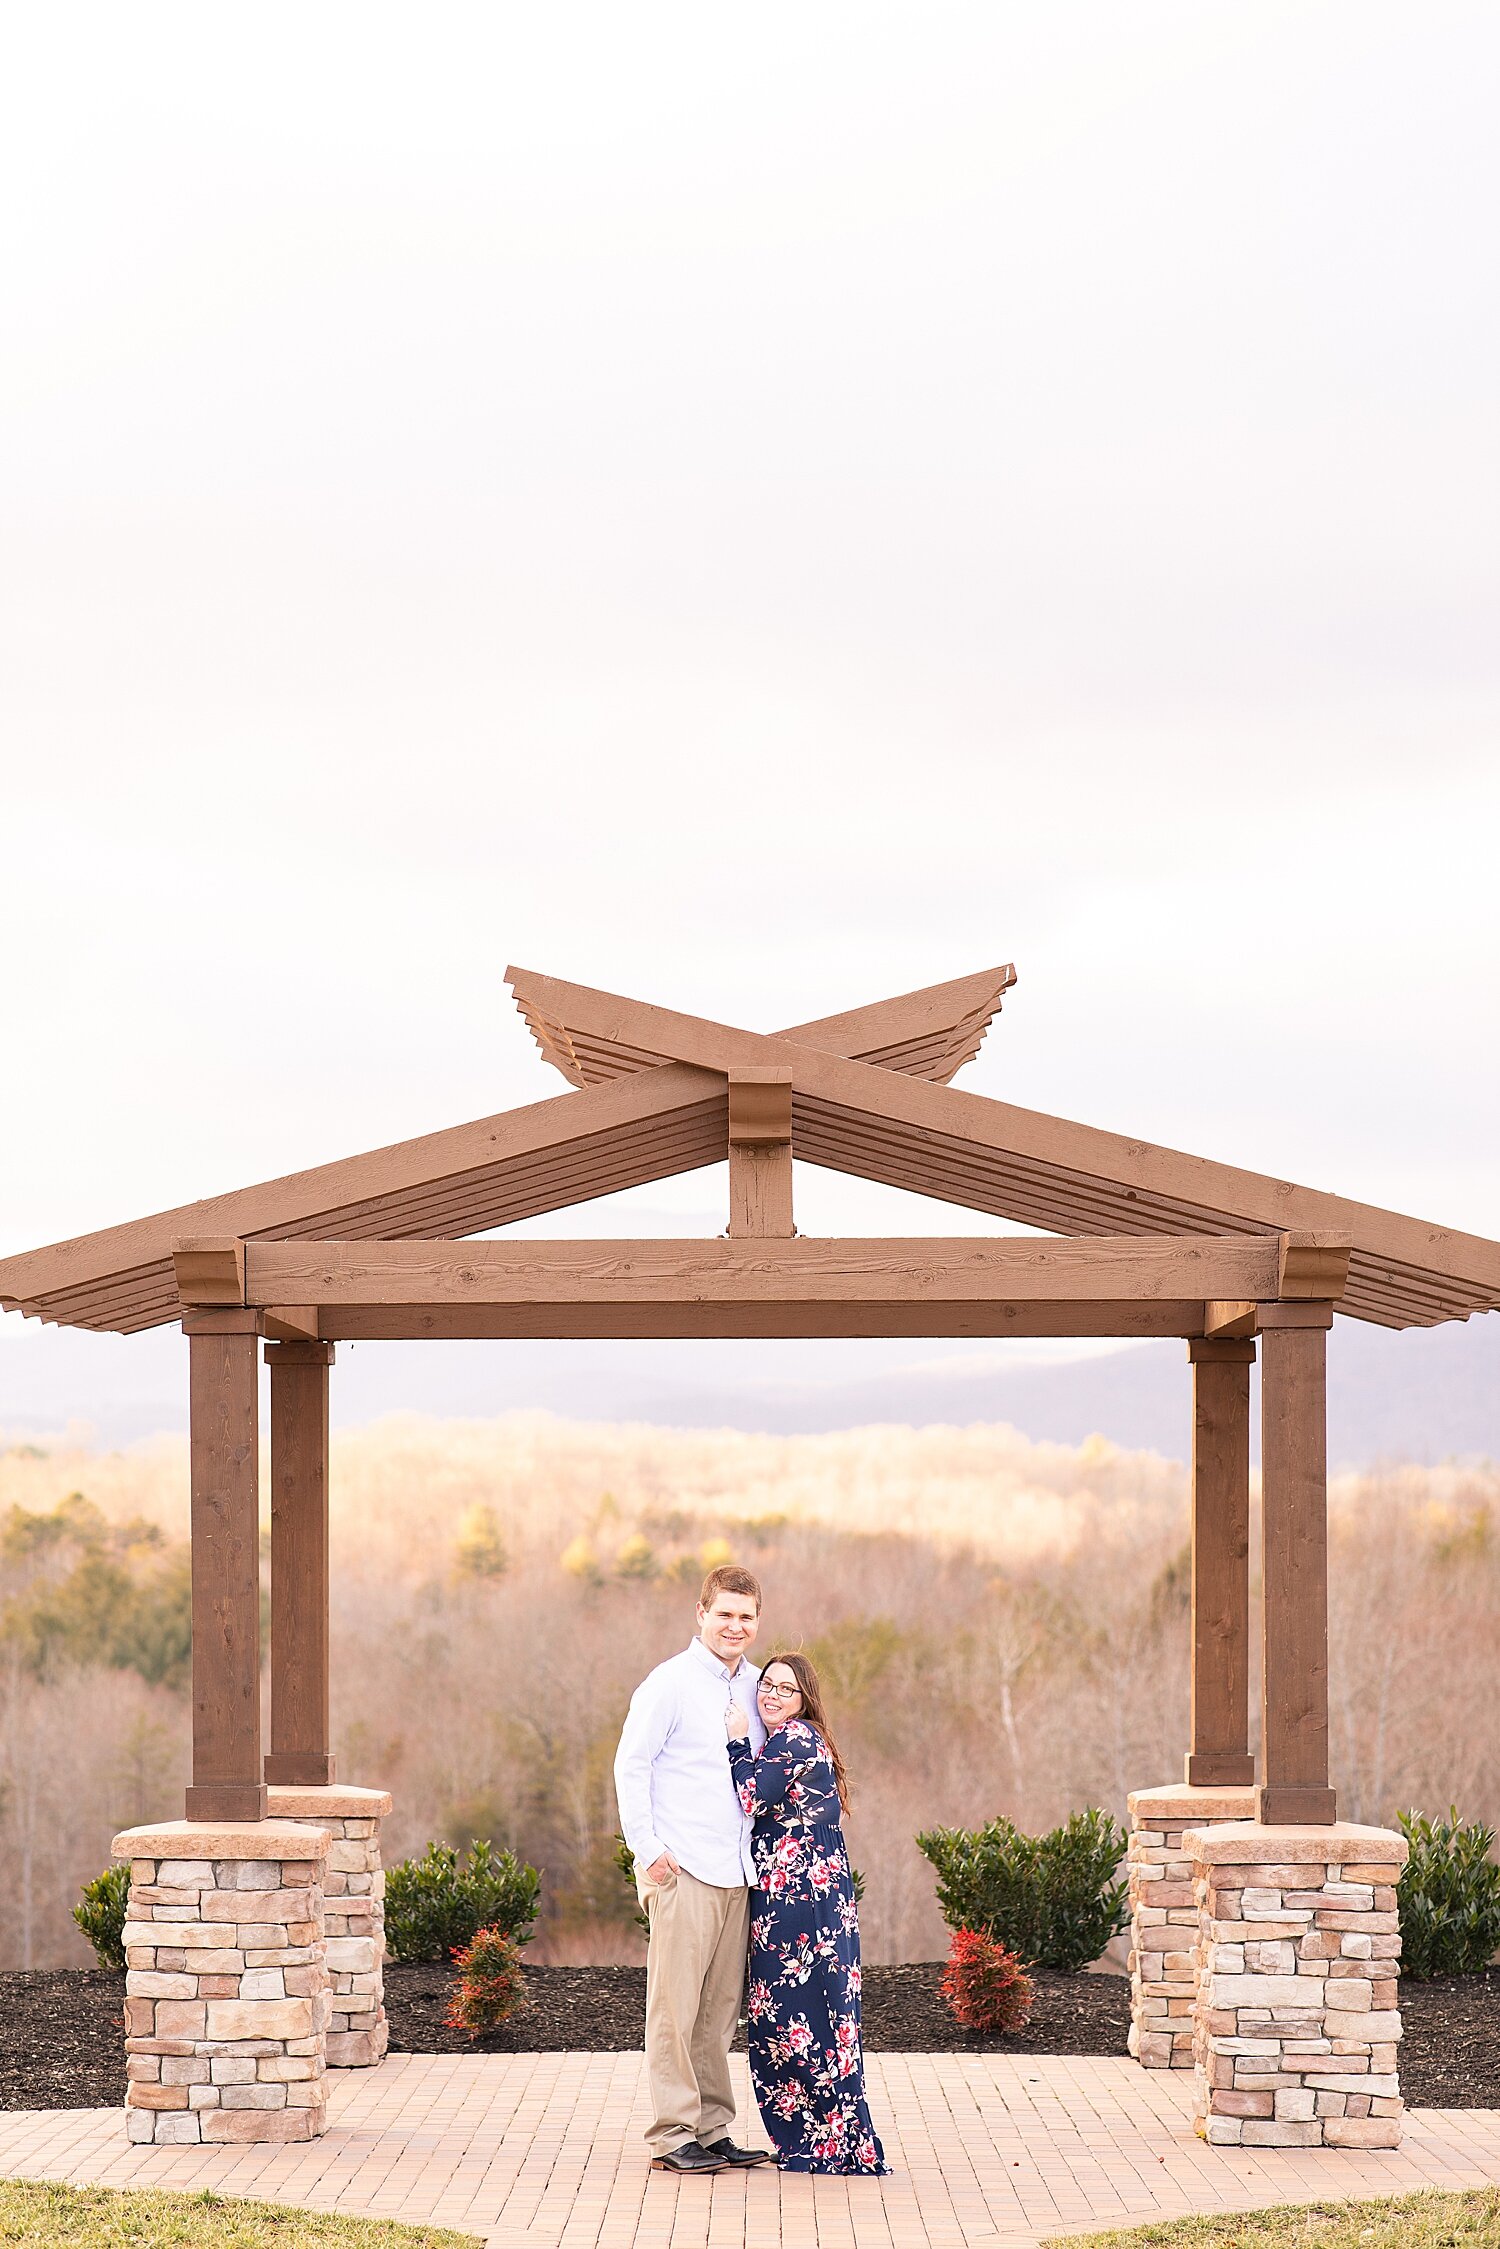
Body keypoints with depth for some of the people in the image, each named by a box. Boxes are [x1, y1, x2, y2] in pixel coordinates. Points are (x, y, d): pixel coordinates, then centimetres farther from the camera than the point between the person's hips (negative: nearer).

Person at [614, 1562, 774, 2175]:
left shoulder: (754, 1686, 13)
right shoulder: (671, 1683, -6)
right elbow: (631, 1766, -6)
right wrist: (648, 1849, -11)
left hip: (737, 1872, 6)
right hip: (682, 1871, -6)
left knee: (720, 2008, 9)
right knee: (675, 2004, -4)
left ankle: (712, 2131, 15)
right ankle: (672, 2135, -1)